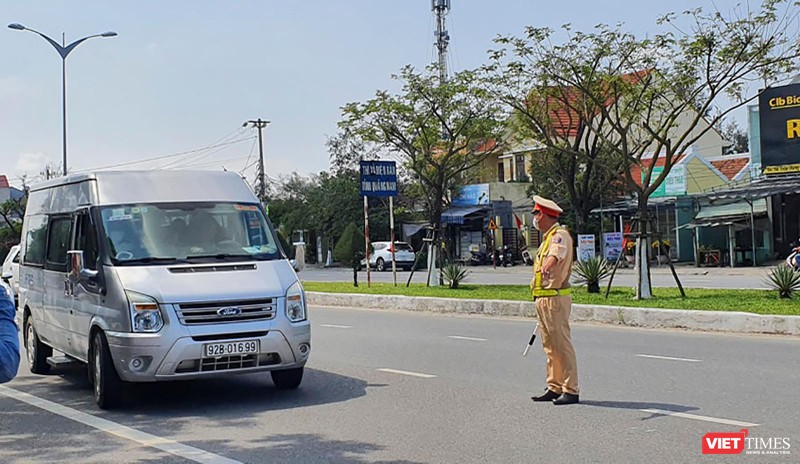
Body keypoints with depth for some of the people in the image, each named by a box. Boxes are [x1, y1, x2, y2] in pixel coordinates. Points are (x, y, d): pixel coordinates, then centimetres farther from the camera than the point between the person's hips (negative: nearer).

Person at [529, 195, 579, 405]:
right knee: (550, 346, 13)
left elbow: (557, 253, -36)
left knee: (562, 345, -8)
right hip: (543, 299, 10)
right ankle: (554, 388, 20)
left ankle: (571, 391, -4)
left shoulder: (560, 235, -13)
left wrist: (548, 266, -55)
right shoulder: (547, 237, 20)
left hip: (555, 298, -10)